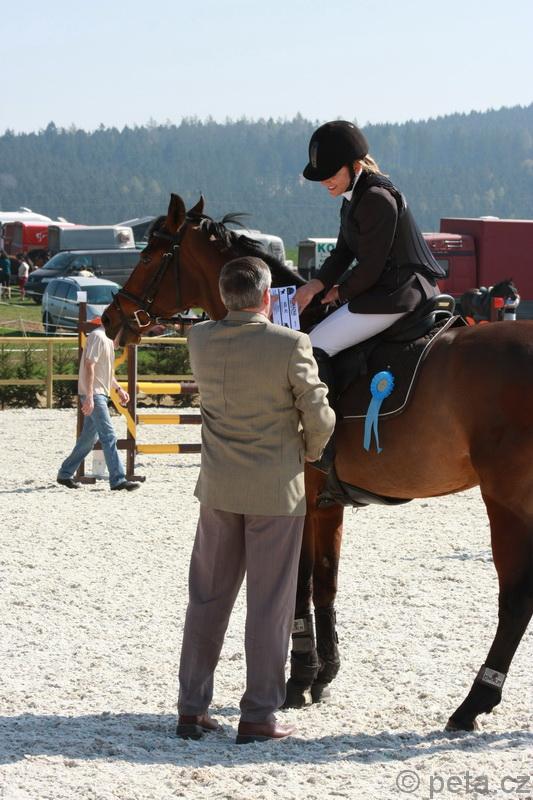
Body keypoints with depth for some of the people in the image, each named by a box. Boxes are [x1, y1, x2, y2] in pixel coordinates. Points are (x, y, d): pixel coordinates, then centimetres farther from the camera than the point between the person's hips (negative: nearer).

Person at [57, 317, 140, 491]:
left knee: (89, 438, 13)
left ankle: (65, 474, 22)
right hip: (93, 394, -10)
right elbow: (89, 366, -20)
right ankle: (117, 480, -18)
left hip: (100, 394, 10)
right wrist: (89, 397, -25)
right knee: (108, 436, -14)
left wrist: (119, 388, 21)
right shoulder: (98, 337, -14)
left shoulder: (107, 339, 17)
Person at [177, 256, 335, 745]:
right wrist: (309, 451, 12)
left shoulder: (199, 340, -4)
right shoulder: (291, 346, -16)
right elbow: (319, 417, -11)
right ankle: (259, 716, 8)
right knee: (269, 604, 4)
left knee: (207, 598, 13)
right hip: (276, 489, -4)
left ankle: (192, 709, 16)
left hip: (218, 489, 4)